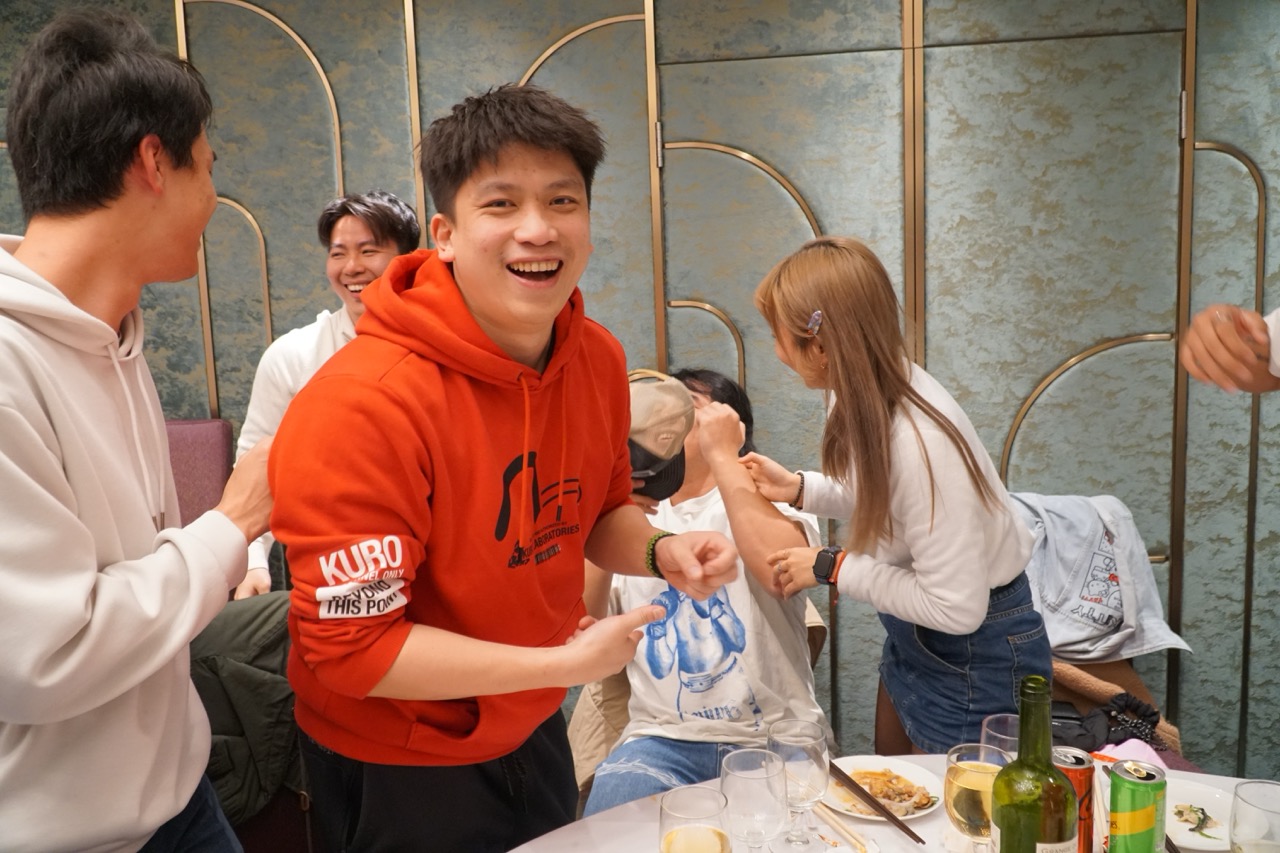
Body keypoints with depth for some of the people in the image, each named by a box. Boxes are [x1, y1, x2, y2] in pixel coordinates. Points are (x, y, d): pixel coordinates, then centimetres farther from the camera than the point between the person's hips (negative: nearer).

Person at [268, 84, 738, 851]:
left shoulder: (599, 359, -9)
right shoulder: (360, 406, -30)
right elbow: (350, 647, -26)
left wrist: (660, 551, -14)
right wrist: (561, 665, -26)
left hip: (533, 732, 6)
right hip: (396, 772, -6)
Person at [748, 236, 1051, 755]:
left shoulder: (918, 442, -35)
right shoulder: (862, 396, -10)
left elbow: (955, 607, -30)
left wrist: (832, 568, -22)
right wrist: (799, 488, -7)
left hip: (978, 649, -8)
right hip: (912, 634, 8)